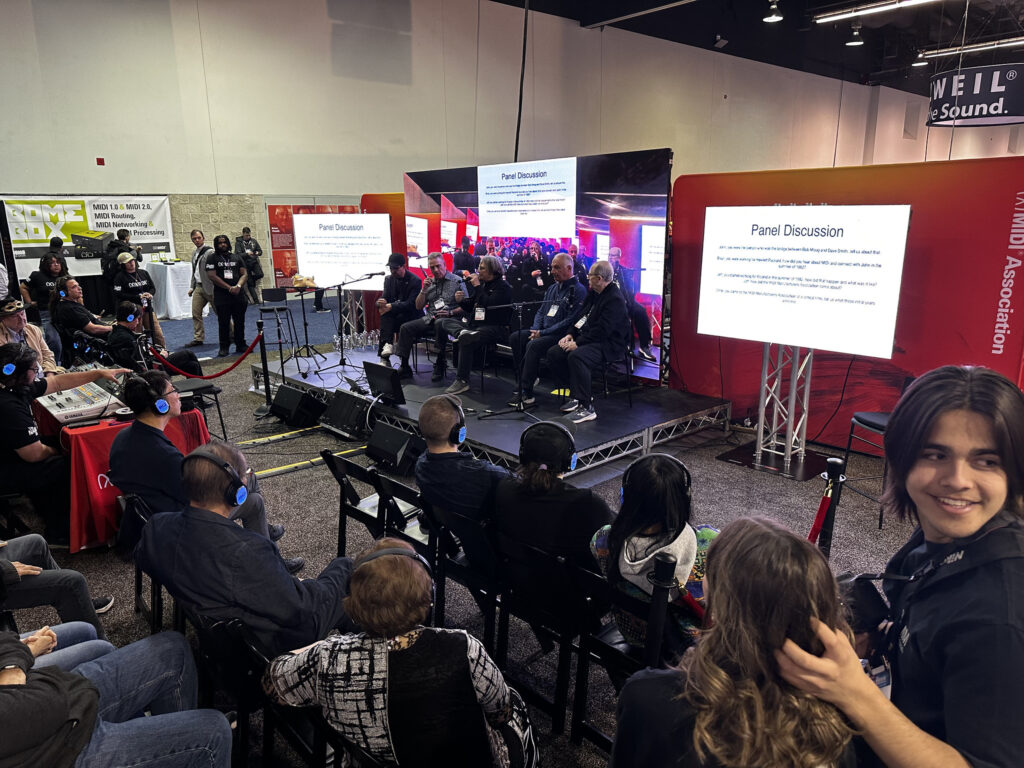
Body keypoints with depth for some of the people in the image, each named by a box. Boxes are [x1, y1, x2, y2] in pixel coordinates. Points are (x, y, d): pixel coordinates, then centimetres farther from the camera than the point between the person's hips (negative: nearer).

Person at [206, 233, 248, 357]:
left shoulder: (236, 257, 14)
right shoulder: (212, 258, 3)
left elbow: (244, 274, 8)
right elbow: (212, 276, -8)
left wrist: (238, 286, -12)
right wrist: (229, 288, -14)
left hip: (238, 295, 3)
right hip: (221, 297, -3)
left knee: (240, 321, 7)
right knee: (223, 323, -2)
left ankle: (241, 345, 17)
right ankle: (224, 348, 4)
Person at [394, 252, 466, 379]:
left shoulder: (457, 281, 3)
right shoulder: (429, 282, 18)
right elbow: (419, 307, 16)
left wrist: (450, 312, -16)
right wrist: (423, 290, 2)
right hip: (429, 318, 5)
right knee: (405, 328, -13)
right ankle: (405, 367, -12)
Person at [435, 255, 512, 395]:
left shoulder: (503, 287, -6)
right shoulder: (482, 283, 16)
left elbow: (488, 304, -21)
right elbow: (470, 306, 22)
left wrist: (477, 286, -14)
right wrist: (461, 300, 1)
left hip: (494, 327, -8)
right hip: (474, 323, 8)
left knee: (466, 339, -36)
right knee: (441, 323, 2)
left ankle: (462, 381, -29)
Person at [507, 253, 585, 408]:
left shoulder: (578, 290, -10)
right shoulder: (552, 288, 19)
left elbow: (570, 321, -18)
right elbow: (541, 312, 21)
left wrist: (543, 333, -18)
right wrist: (535, 329, -1)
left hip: (561, 335, -9)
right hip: (543, 332, 9)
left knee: (534, 345, -31)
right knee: (515, 337, -6)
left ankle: (526, 393, -25)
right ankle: (527, 378, -2)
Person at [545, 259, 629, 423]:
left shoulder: (615, 299, -17)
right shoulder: (593, 293, 14)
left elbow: (602, 330, -24)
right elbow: (580, 315, 22)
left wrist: (578, 343, -22)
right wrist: (570, 334, 5)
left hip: (608, 345, -10)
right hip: (585, 339, 10)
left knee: (576, 357, -36)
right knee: (553, 353, -4)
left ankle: (587, 408, -29)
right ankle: (576, 395, 4)